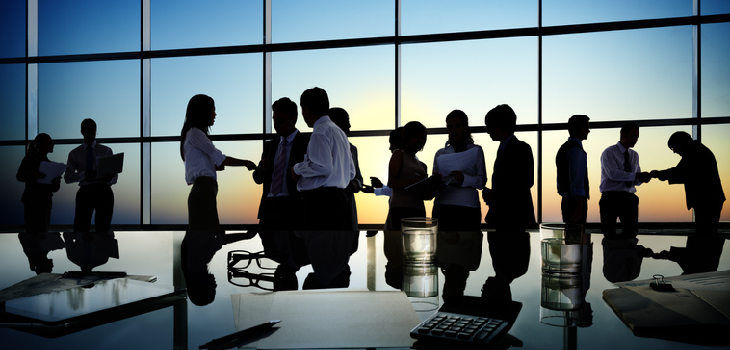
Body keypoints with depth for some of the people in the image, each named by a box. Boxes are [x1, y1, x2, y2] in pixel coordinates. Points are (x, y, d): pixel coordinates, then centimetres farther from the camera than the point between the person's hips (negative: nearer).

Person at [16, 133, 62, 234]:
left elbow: (53, 188, 17)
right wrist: (33, 175, -28)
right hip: (33, 201, -6)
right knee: (34, 232, -14)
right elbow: (19, 176, -10)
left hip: (45, 202, 6)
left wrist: (56, 182, -7)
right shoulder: (30, 158, 2)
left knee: (44, 232, 2)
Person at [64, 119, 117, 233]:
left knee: (103, 228, 1)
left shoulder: (106, 151, 14)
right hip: (85, 191, 0)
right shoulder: (74, 153, 14)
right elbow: (68, 177, 5)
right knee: (81, 228, -6)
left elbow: (114, 175, 10)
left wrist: (109, 179, -15)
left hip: (103, 190, 0)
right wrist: (84, 174, -14)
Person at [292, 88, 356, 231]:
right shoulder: (339, 132, 20)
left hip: (321, 199, -10)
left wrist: (298, 168, -4)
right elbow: (351, 173, 21)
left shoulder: (320, 132, -9)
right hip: (340, 196, 10)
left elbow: (324, 167, -21)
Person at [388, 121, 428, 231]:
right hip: (401, 209, -6)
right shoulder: (399, 154, 8)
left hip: (419, 210, 6)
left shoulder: (422, 165, 26)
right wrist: (414, 181, -18)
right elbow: (391, 182, -6)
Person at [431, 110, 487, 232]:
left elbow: (482, 181, 4)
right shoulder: (440, 153, 20)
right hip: (443, 206, 2)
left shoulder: (476, 150, 14)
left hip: (468, 205, -1)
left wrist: (464, 178, -14)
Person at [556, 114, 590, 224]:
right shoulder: (577, 150, -12)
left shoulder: (563, 148, 18)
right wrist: (579, 208, -22)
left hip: (566, 200, 10)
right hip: (576, 201, -10)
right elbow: (577, 180, -19)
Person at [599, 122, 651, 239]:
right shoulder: (609, 153, -4)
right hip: (611, 197, -6)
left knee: (631, 233, 5)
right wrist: (636, 176, -23)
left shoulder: (634, 155, 17)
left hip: (629, 198, 6)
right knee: (610, 235, -3)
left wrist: (642, 178, -11)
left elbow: (636, 180, 12)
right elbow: (613, 174, -19)